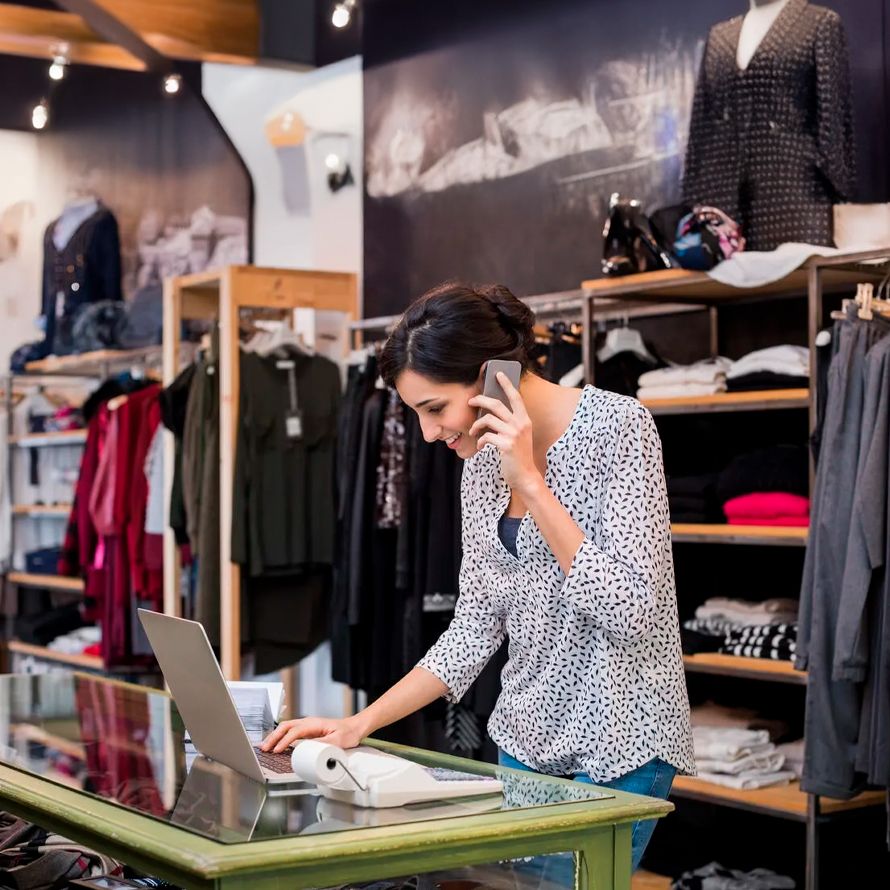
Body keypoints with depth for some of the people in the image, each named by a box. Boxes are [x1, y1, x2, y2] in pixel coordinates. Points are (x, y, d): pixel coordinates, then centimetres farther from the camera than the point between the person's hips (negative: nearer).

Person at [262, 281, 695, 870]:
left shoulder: (617, 426, -15)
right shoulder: (483, 463, 5)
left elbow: (631, 612, -22)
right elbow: (476, 628, 8)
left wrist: (529, 482, -22)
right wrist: (361, 724, 0)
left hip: (616, 748, -6)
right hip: (527, 738, 6)